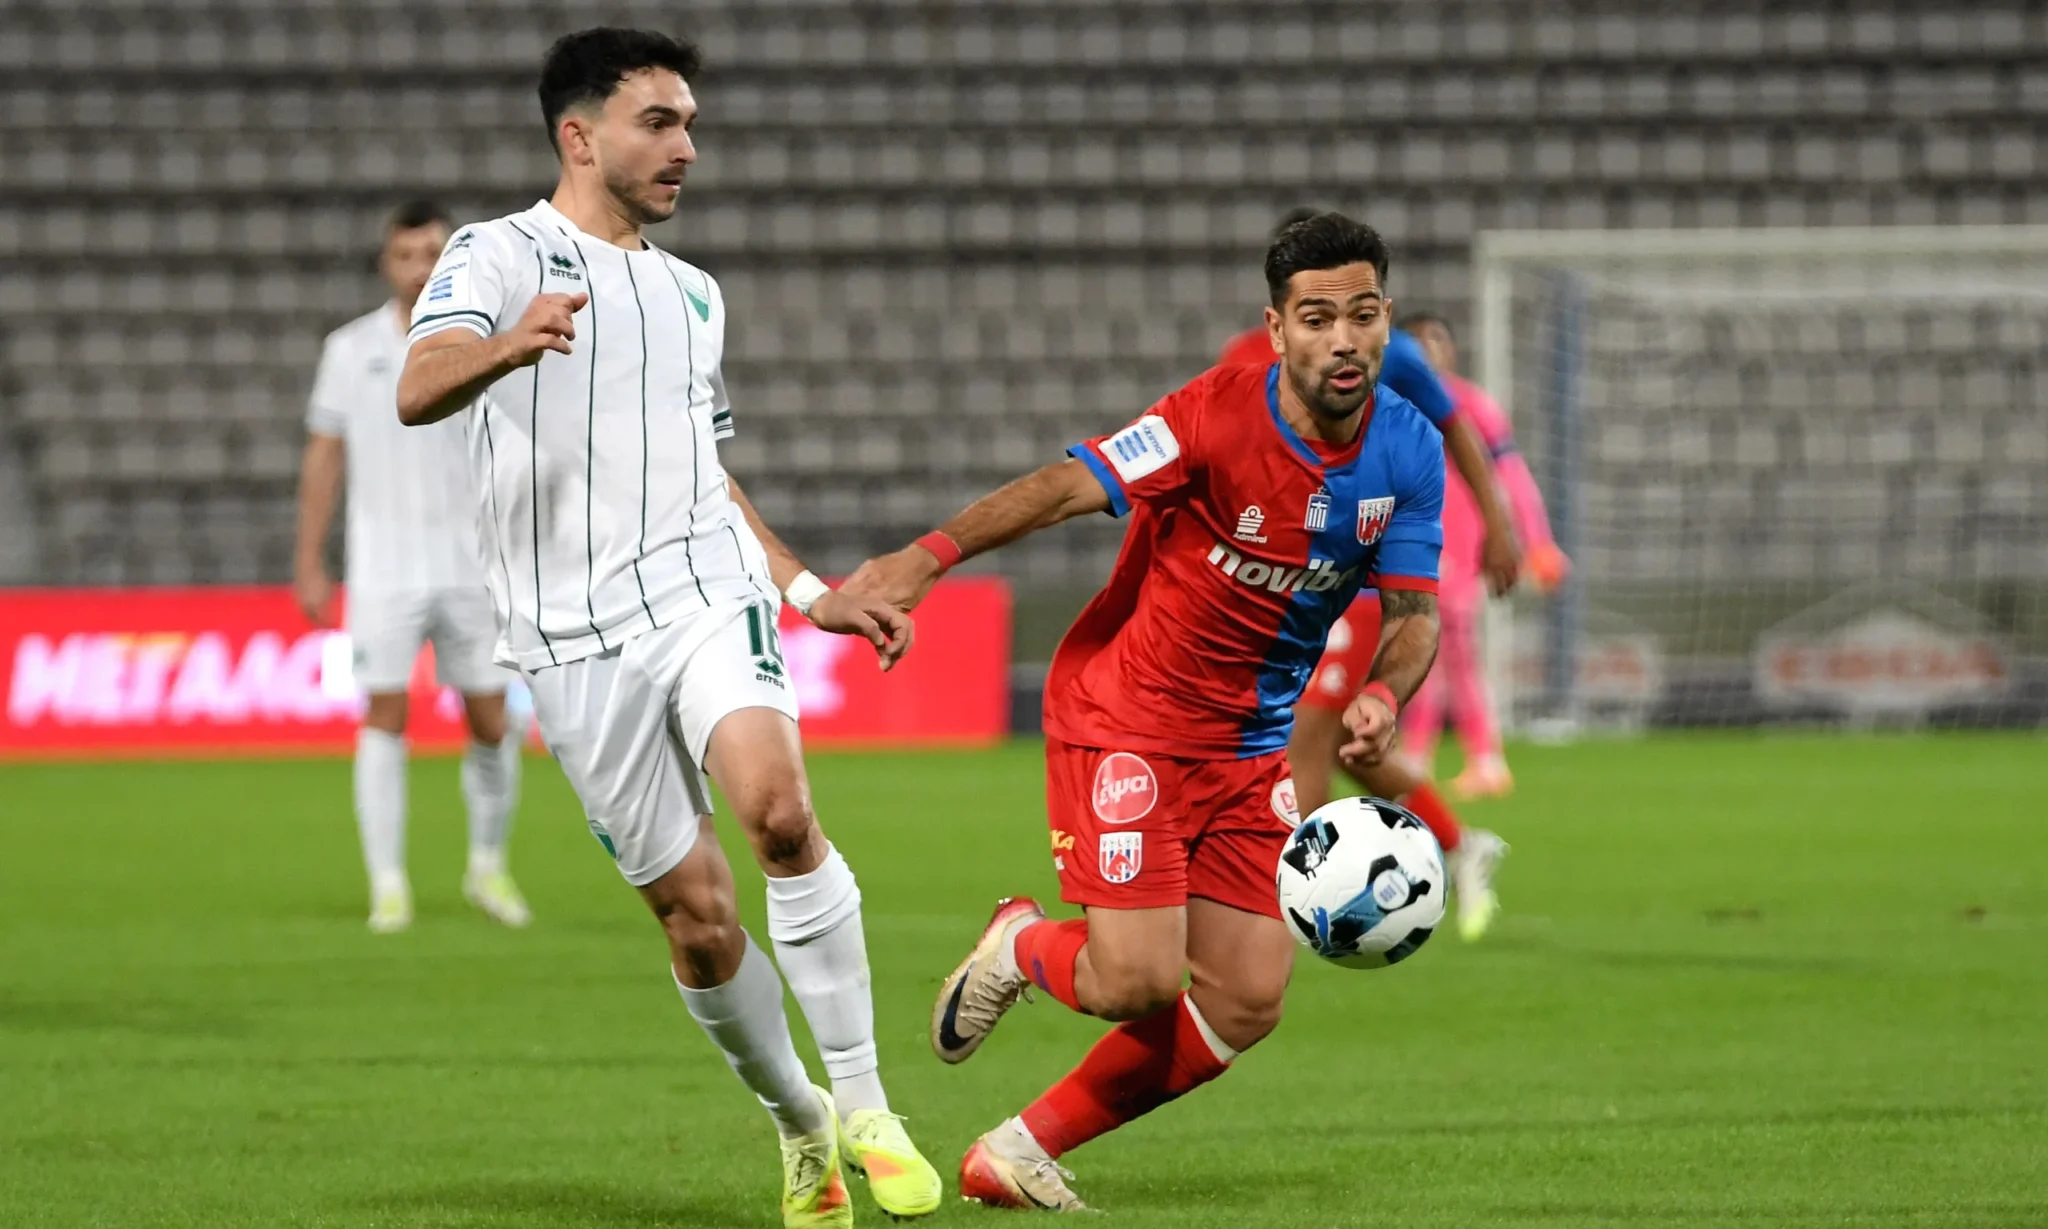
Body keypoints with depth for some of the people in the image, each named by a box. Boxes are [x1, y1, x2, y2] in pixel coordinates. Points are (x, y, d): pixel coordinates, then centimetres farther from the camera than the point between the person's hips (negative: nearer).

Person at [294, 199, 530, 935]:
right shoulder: (352, 349, 3)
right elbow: (324, 459, 7)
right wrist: (309, 564, 4)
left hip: (469, 566, 1)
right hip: (382, 568, -1)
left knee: (491, 722, 2)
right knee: (384, 717, -8)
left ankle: (488, 868, 22)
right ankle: (388, 886, -4)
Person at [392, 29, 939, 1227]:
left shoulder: (693, 293, 21)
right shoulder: (501, 255, 1)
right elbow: (419, 390, -19)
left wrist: (813, 592, 23)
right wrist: (503, 349, -41)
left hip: (708, 593, 3)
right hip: (578, 637, -3)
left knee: (779, 808, -25)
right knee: (694, 910, -3)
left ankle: (864, 1107, -19)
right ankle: (800, 1125, 19)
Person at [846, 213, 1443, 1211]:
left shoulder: (1409, 453, -5)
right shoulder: (1221, 415, -21)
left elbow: (1412, 616, -3)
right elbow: (1068, 485, -25)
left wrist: (1382, 696, -26)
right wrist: (931, 554, -38)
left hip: (1252, 745, 6)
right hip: (1128, 717, -6)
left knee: (1246, 1004, -1)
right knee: (1139, 981, -16)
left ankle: (1023, 1150, 15)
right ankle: (1021, 949, 21)